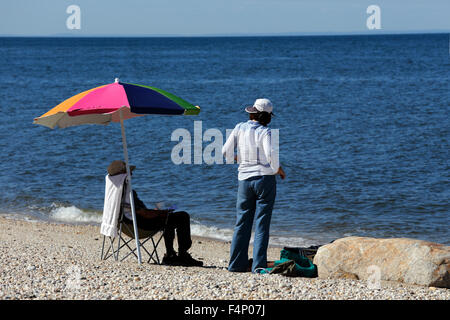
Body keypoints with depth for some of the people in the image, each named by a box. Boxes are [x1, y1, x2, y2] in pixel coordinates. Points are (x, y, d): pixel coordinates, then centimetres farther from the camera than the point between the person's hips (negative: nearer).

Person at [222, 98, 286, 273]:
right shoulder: (266, 132, -9)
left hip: (244, 179, 4)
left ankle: (237, 264, 10)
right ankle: (259, 265, -3)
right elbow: (272, 156, -18)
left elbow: (226, 152, 5)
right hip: (265, 178, -4)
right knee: (262, 223, 0)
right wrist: (279, 170, 1)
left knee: (242, 222, 10)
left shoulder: (239, 128, 3)